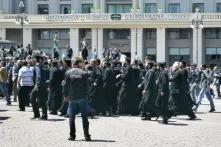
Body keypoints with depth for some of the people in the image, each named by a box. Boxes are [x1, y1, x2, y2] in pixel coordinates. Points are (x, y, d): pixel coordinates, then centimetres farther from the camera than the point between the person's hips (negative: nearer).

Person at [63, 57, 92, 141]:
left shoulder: (68, 73, -2)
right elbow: (87, 86, -5)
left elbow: (66, 86, 0)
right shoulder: (84, 73, -7)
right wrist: (85, 95, 9)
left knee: (72, 117, 8)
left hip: (72, 97, 1)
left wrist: (65, 95, 10)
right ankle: (86, 136, 3)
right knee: (84, 117, 5)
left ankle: (72, 136, 6)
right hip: (82, 98, -1)